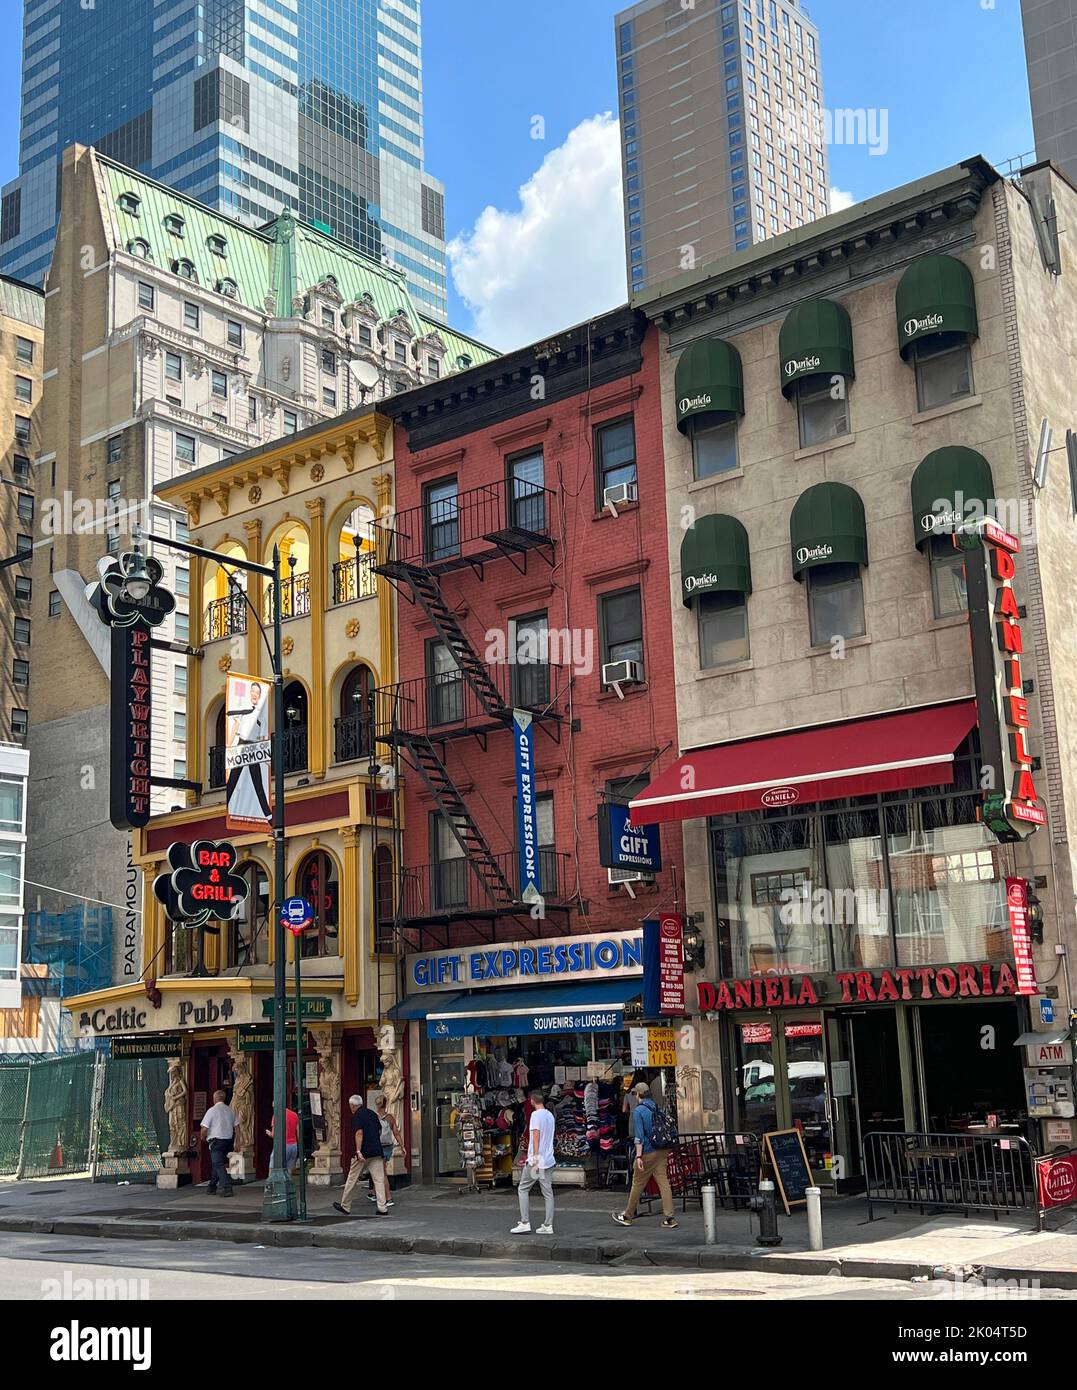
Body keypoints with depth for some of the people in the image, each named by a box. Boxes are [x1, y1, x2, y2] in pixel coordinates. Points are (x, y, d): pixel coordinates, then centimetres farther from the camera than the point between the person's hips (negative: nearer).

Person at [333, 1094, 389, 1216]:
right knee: (379, 1180, 2)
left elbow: (359, 1133, -19)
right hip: (377, 1151, 6)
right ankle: (383, 1208, -4)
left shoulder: (357, 1116, -7)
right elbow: (379, 1131, 21)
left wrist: (358, 1151, -23)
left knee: (352, 1179, 8)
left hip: (364, 1152, -6)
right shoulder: (372, 1113, 14)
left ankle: (345, 1206, 19)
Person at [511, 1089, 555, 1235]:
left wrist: (535, 1157, -20)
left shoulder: (536, 1114, -10)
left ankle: (525, 1223, 0)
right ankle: (548, 1226, 4)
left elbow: (536, 1135, -18)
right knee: (548, 1193, 6)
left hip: (536, 1160, -7)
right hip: (548, 1160, 7)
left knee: (523, 1189, 3)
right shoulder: (550, 1115, 14)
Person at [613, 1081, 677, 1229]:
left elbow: (639, 1136, -16)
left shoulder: (638, 1111, -9)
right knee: (663, 1182, 2)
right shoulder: (656, 1108, 11)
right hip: (662, 1151, 6)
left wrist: (638, 1156, -18)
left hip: (648, 1152, -6)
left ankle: (628, 1216, 17)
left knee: (637, 1184, 5)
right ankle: (669, 1218, -3)